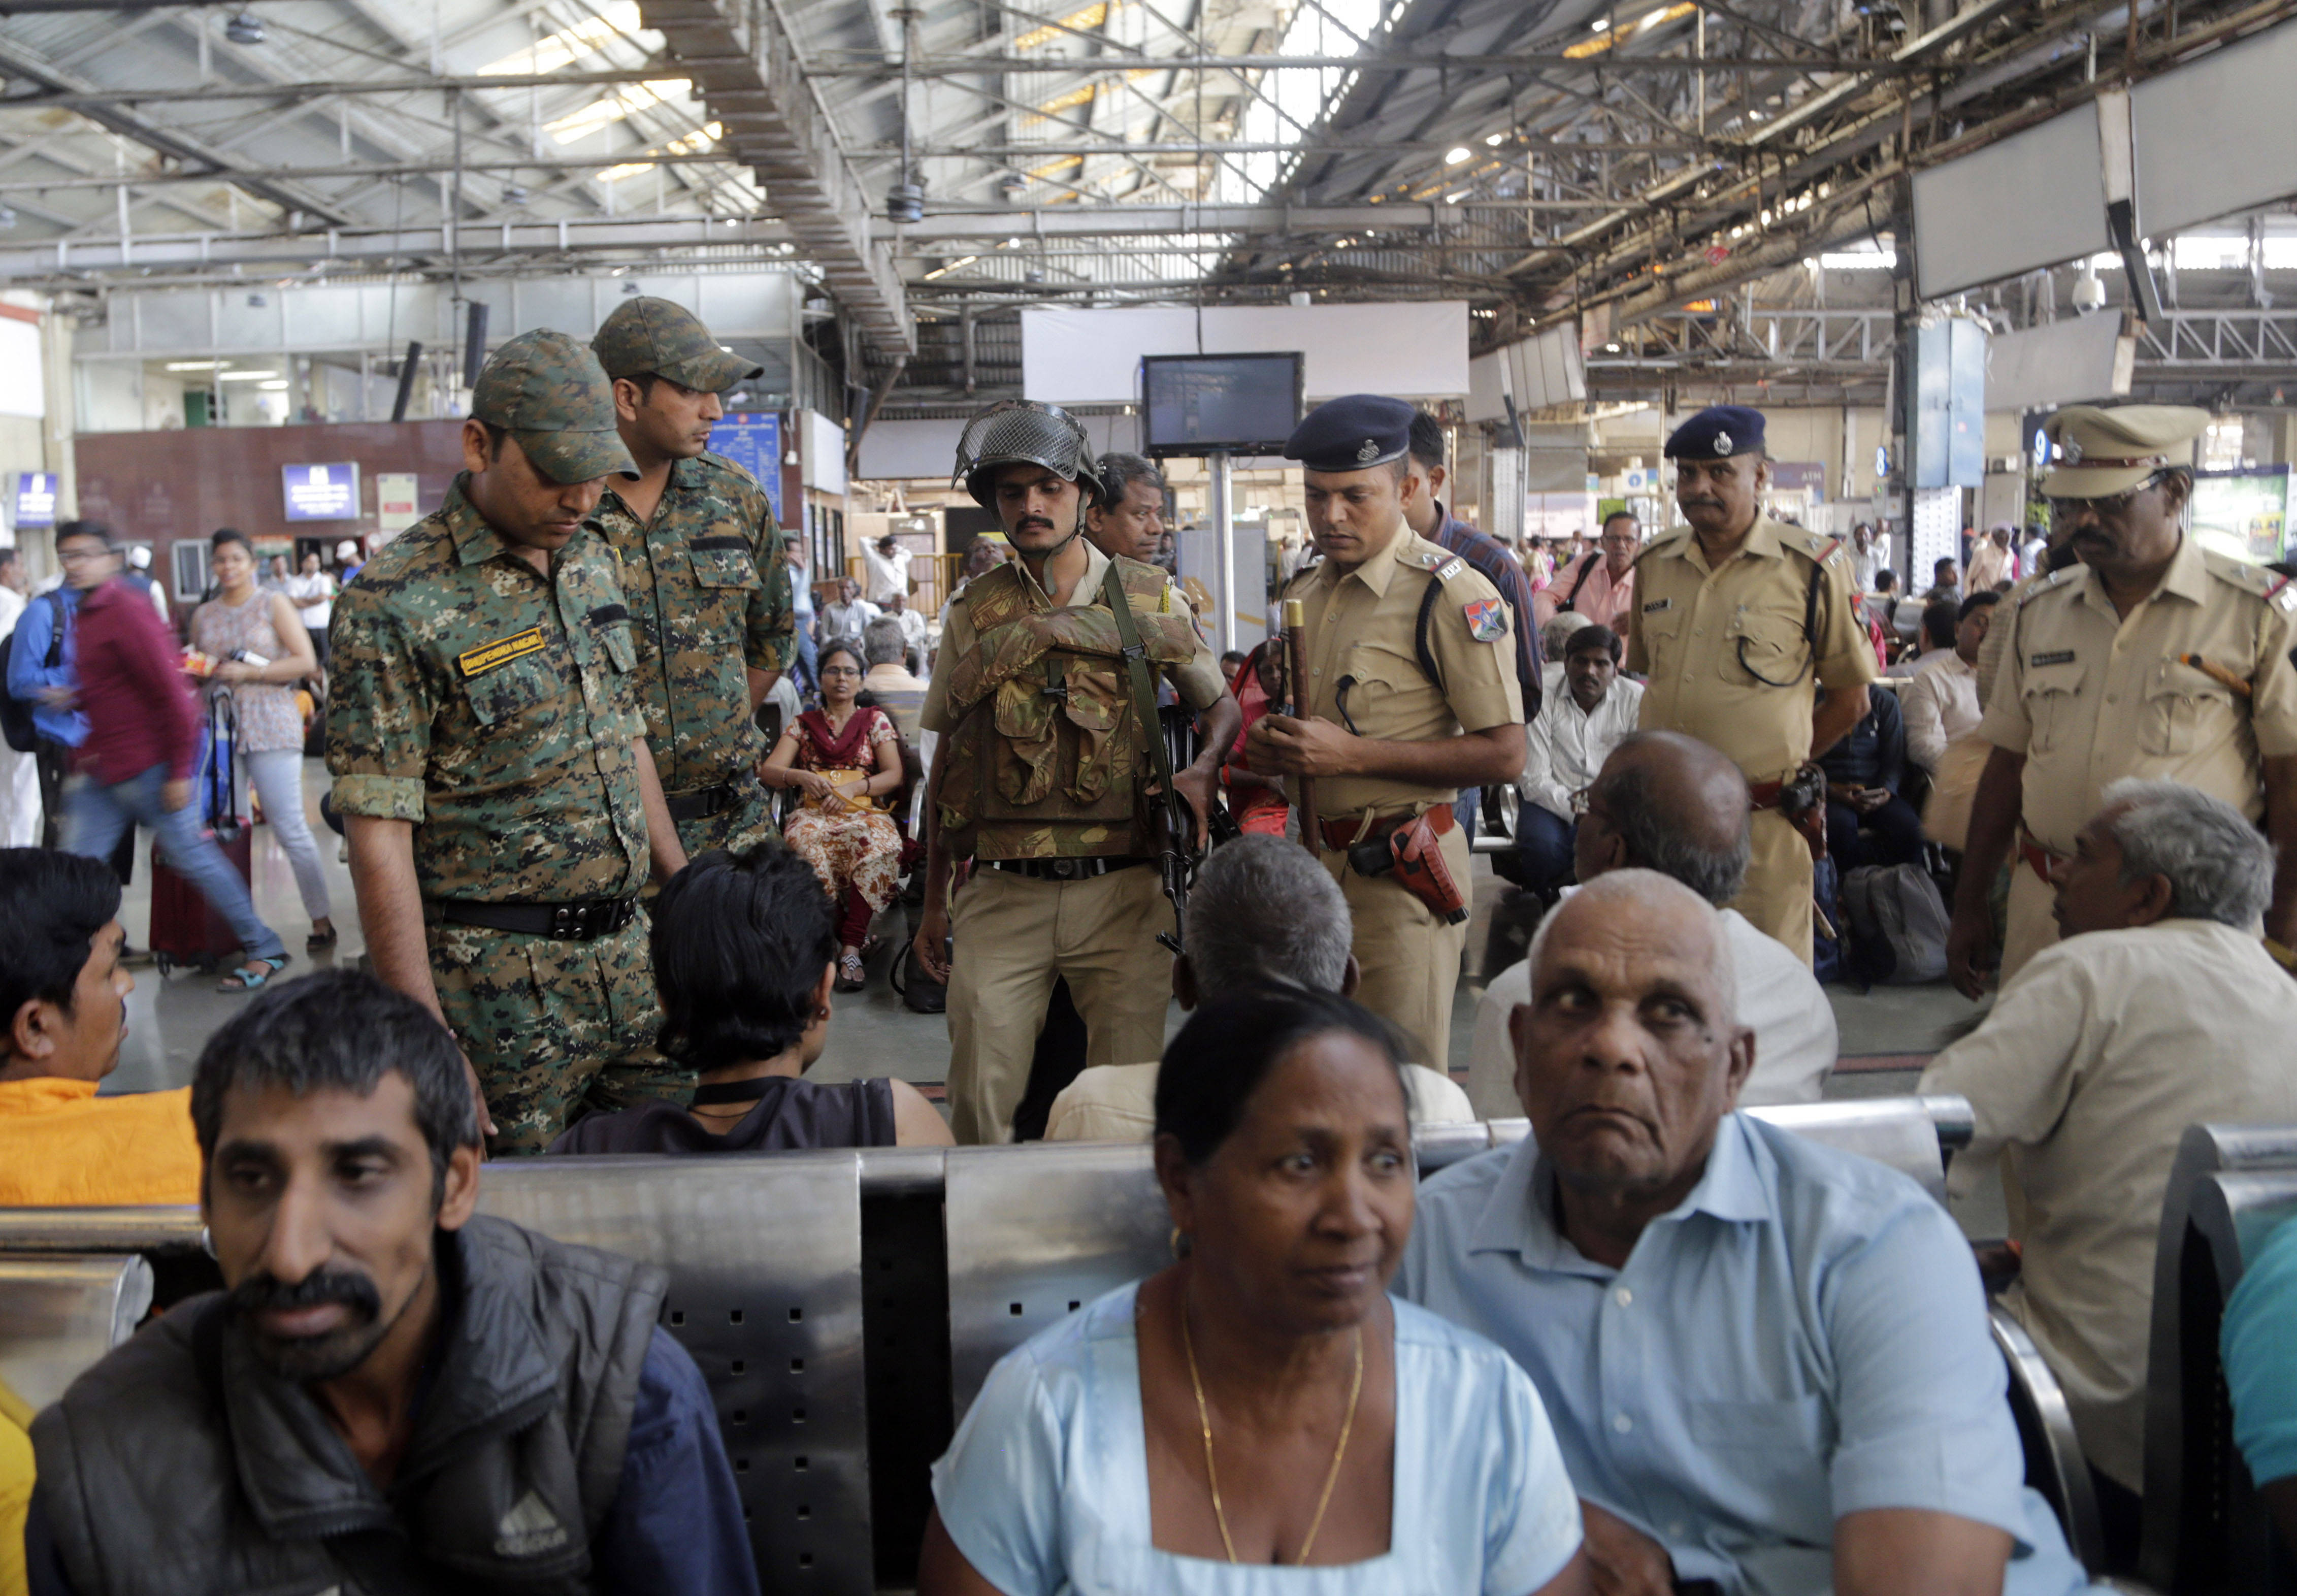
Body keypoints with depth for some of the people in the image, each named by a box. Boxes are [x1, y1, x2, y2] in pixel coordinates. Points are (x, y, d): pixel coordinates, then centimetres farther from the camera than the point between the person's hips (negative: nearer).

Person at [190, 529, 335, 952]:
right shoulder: (204, 616, 16)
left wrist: (249, 672, -10)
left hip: (270, 728, -4)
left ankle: (322, 921, -2)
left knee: (291, 829, -7)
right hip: (219, 728, 4)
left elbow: (305, 662, -3)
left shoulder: (274, 604, 5)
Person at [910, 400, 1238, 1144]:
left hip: (1122, 892, 0)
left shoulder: (1152, 600, 5)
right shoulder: (974, 613, 7)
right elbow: (946, 765, 13)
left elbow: (1223, 706, 16)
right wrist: (933, 903, 12)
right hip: (1001, 895, 1)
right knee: (981, 1104, -1)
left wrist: (1202, 771, -7)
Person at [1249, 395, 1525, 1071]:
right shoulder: (1303, 593, 14)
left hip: (1399, 876, -7)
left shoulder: (1450, 593, -11)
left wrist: (1351, 755, -21)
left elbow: (1504, 754, -16)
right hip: (1309, 865, 7)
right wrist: (1268, 743, 1)